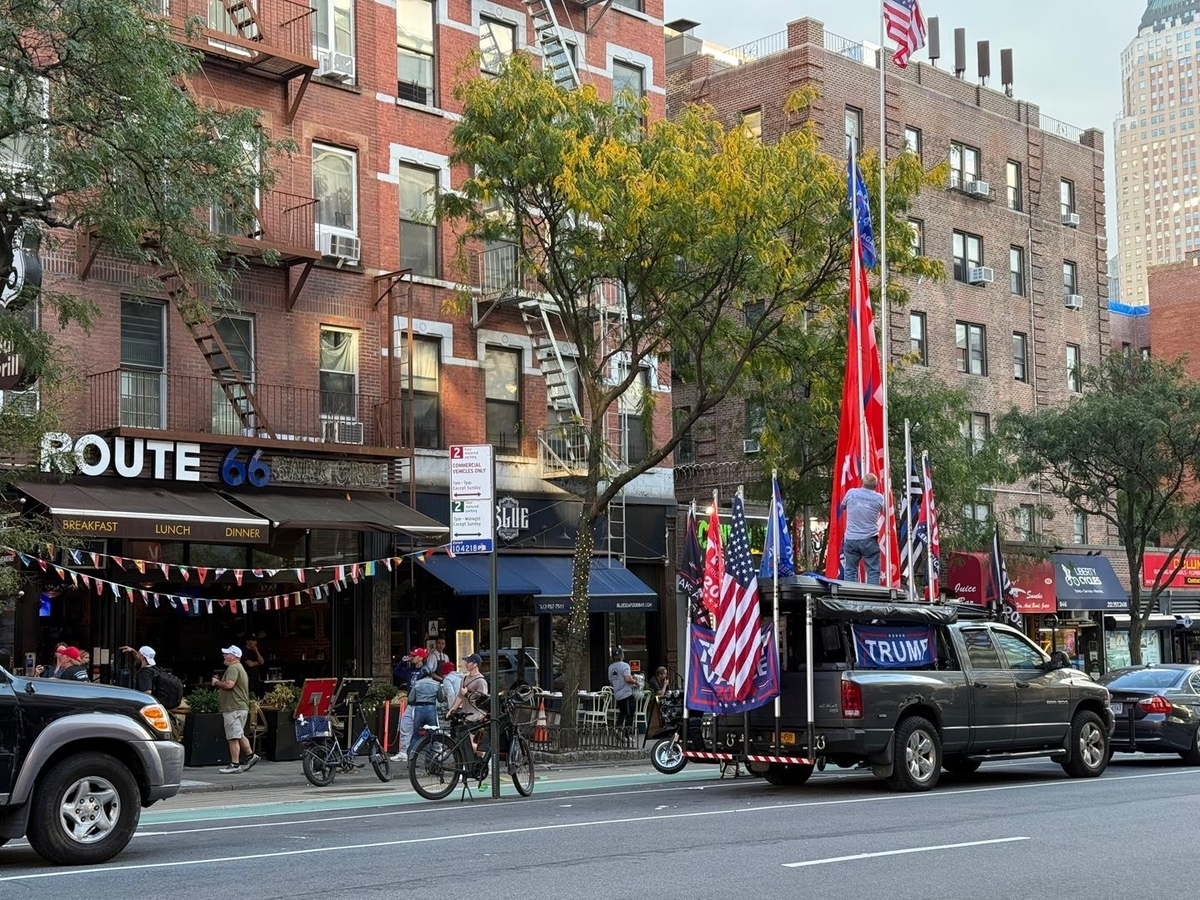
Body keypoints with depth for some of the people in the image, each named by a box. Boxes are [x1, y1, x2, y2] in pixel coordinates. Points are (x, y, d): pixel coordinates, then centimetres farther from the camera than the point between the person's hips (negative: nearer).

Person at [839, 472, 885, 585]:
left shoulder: (851, 493, -3)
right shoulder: (879, 498, -5)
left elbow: (842, 506, 15)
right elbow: (882, 511, 13)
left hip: (850, 539, 2)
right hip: (869, 539, -1)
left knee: (850, 572, 8)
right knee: (873, 571, 4)